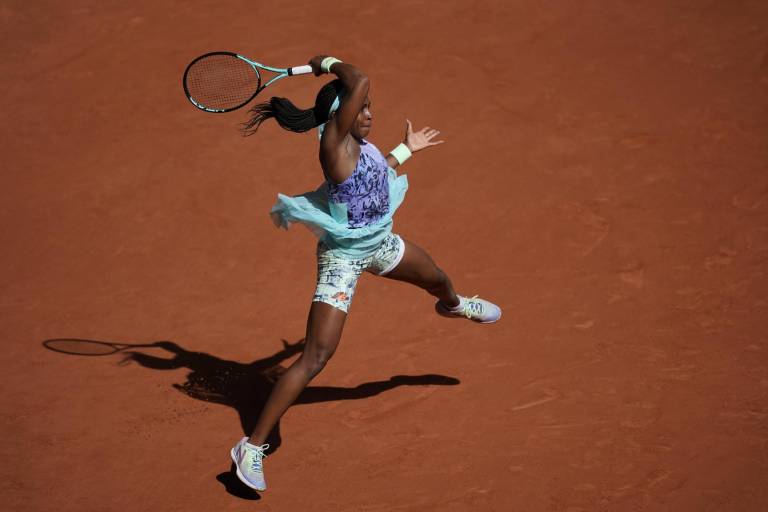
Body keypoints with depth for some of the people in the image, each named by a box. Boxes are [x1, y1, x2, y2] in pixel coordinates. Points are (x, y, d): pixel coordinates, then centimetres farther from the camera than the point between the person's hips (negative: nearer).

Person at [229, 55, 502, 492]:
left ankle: (454, 305, 77)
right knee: (315, 358, -15)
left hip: (381, 243, 9)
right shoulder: (334, 140, -26)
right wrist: (330, 63, -21)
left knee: (437, 279, 35)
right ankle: (252, 448, -9)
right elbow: (360, 81, -39)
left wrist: (406, 149, 26)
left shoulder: (359, 144, -2)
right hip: (343, 257, -9)